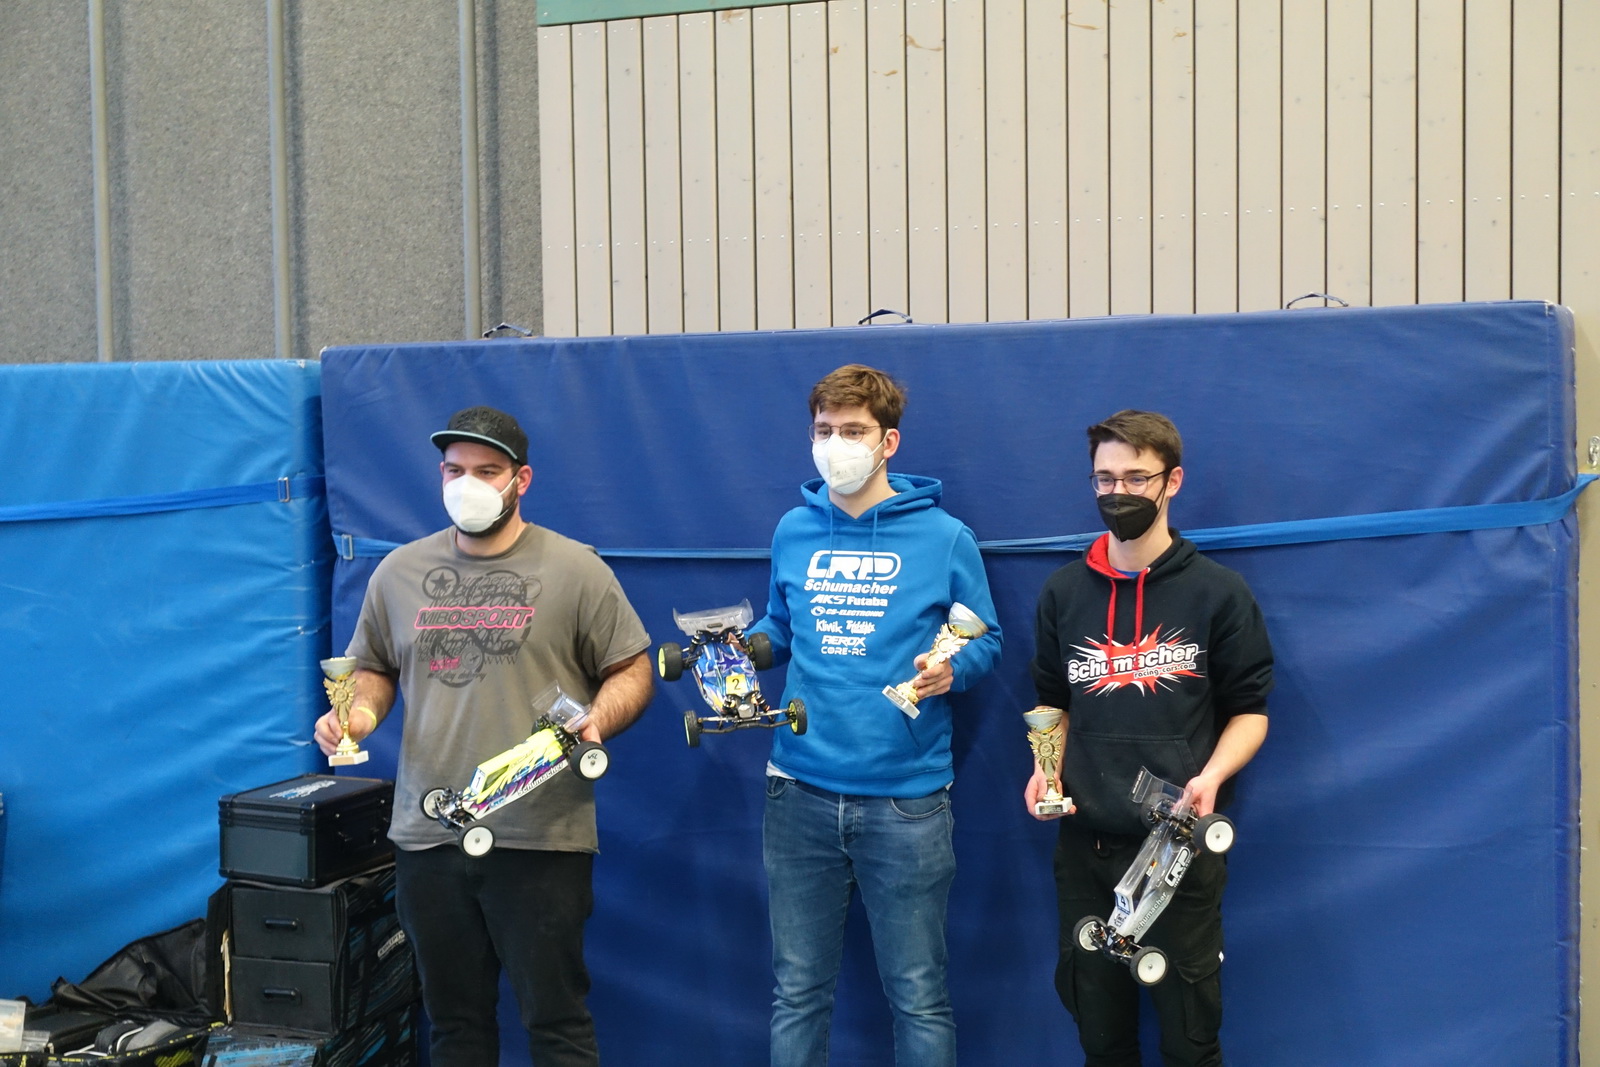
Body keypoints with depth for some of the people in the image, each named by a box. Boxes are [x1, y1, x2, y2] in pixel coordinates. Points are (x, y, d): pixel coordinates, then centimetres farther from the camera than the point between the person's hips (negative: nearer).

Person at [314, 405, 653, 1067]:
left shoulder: (574, 569, -1)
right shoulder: (399, 572, 10)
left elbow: (631, 670, 1)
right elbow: (374, 667, 20)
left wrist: (598, 720, -17)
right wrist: (360, 711, -1)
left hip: (542, 839, -4)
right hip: (428, 837, 4)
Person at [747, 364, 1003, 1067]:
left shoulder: (943, 538, -2)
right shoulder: (794, 532, 8)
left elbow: (984, 640, 4)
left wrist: (952, 669, -17)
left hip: (906, 795, -3)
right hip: (801, 791, 3)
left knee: (918, 994, 7)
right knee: (798, 990, 12)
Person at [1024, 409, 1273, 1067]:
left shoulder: (1218, 593, -2)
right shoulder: (1064, 592, 7)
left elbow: (1249, 712, 1)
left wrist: (1211, 777, -17)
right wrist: (1046, 766, -2)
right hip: (1086, 842, 3)